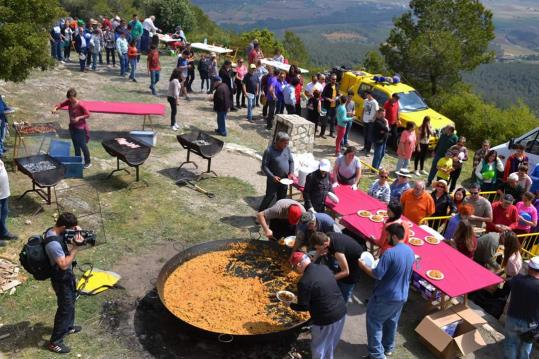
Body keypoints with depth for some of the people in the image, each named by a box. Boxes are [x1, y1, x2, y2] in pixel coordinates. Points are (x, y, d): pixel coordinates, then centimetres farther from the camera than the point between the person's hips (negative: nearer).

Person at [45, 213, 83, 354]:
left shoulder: (54, 231, -6)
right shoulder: (53, 243, -36)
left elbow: (65, 250, 8)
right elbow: (64, 265, -31)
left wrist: (75, 233, -9)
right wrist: (76, 246, -32)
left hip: (67, 276, 9)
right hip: (61, 279, -9)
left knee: (70, 302, 27)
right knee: (66, 308, 4)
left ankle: (68, 327, 49)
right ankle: (55, 342, 19)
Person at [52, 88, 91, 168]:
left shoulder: (80, 105, -20)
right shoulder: (69, 102, -2)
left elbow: (88, 115, -15)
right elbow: (61, 104, 6)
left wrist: (79, 117, -27)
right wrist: (55, 108, -15)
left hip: (80, 128, -7)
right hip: (72, 127, 7)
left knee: (83, 146, 2)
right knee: (76, 146, 16)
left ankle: (88, 162, 15)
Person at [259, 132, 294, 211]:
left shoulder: (287, 149, -2)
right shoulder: (269, 151, -19)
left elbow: (291, 161, 10)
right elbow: (264, 166, -16)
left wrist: (291, 172, -6)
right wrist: (272, 177, -25)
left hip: (284, 180, 5)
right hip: (273, 180, -5)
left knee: (282, 198, 16)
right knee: (269, 197, 2)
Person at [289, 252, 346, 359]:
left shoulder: (304, 282, -23)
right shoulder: (324, 268, 0)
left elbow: (303, 307, -14)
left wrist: (290, 305, 5)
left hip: (326, 319, -7)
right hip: (341, 311, 7)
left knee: (319, 348, 16)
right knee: (330, 344, 29)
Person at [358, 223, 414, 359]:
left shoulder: (390, 253, -27)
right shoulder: (410, 251, 0)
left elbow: (377, 275, -25)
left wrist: (363, 266, -10)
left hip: (386, 296, -8)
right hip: (402, 296, 8)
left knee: (374, 322, 7)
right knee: (392, 321, 25)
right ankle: (388, 348, 41)